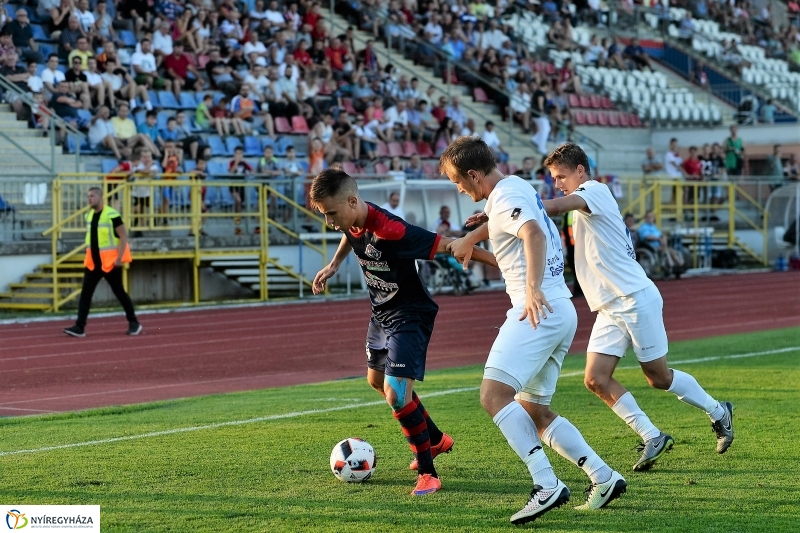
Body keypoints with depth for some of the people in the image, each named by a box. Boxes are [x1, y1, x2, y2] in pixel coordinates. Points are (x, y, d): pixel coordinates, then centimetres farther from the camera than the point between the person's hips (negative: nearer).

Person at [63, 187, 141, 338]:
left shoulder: (112, 215, -14)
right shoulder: (89, 215, 9)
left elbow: (124, 236, -14)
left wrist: (119, 258, -20)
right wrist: (89, 255, 17)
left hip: (110, 262, -6)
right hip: (93, 262, 7)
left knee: (119, 292, 4)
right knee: (85, 292, -3)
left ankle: (134, 323, 18)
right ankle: (79, 327, -6)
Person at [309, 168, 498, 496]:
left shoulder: (391, 232, -35)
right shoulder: (352, 222, -11)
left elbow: (445, 245, -31)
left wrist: (501, 262, -29)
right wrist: (333, 266, 15)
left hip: (409, 316, -9)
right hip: (381, 312, 9)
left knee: (396, 394, -20)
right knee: (377, 380, 25)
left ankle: (427, 473, -3)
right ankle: (436, 440, 45)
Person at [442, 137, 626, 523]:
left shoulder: (506, 195, -10)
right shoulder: (516, 188, 21)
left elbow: (535, 234, -30)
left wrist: (533, 288, -39)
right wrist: (469, 238, 56)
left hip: (538, 311, -10)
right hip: (561, 311, 10)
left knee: (493, 394, -19)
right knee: (533, 411, 13)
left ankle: (547, 485, -27)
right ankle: (603, 478, 9)